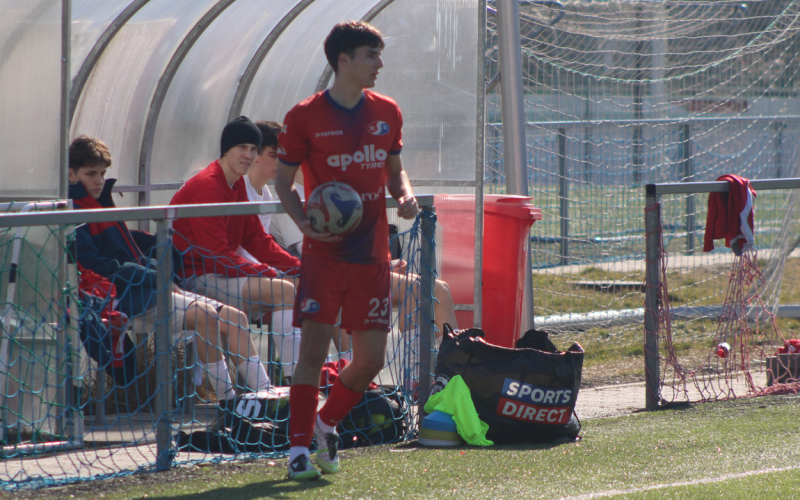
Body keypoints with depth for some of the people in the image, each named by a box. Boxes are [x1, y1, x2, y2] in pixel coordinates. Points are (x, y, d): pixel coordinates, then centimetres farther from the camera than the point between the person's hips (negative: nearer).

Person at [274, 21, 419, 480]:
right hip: (325, 251, -4)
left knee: (372, 358, 4)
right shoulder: (306, 117, -5)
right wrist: (305, 222, -16)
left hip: (372, 253, 4)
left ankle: (327, 424, 28)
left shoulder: (387, 113, 9)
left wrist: (405, 195, -2)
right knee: (314, 350, -10)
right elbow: (284, 181, 1)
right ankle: (299, 448, -5)